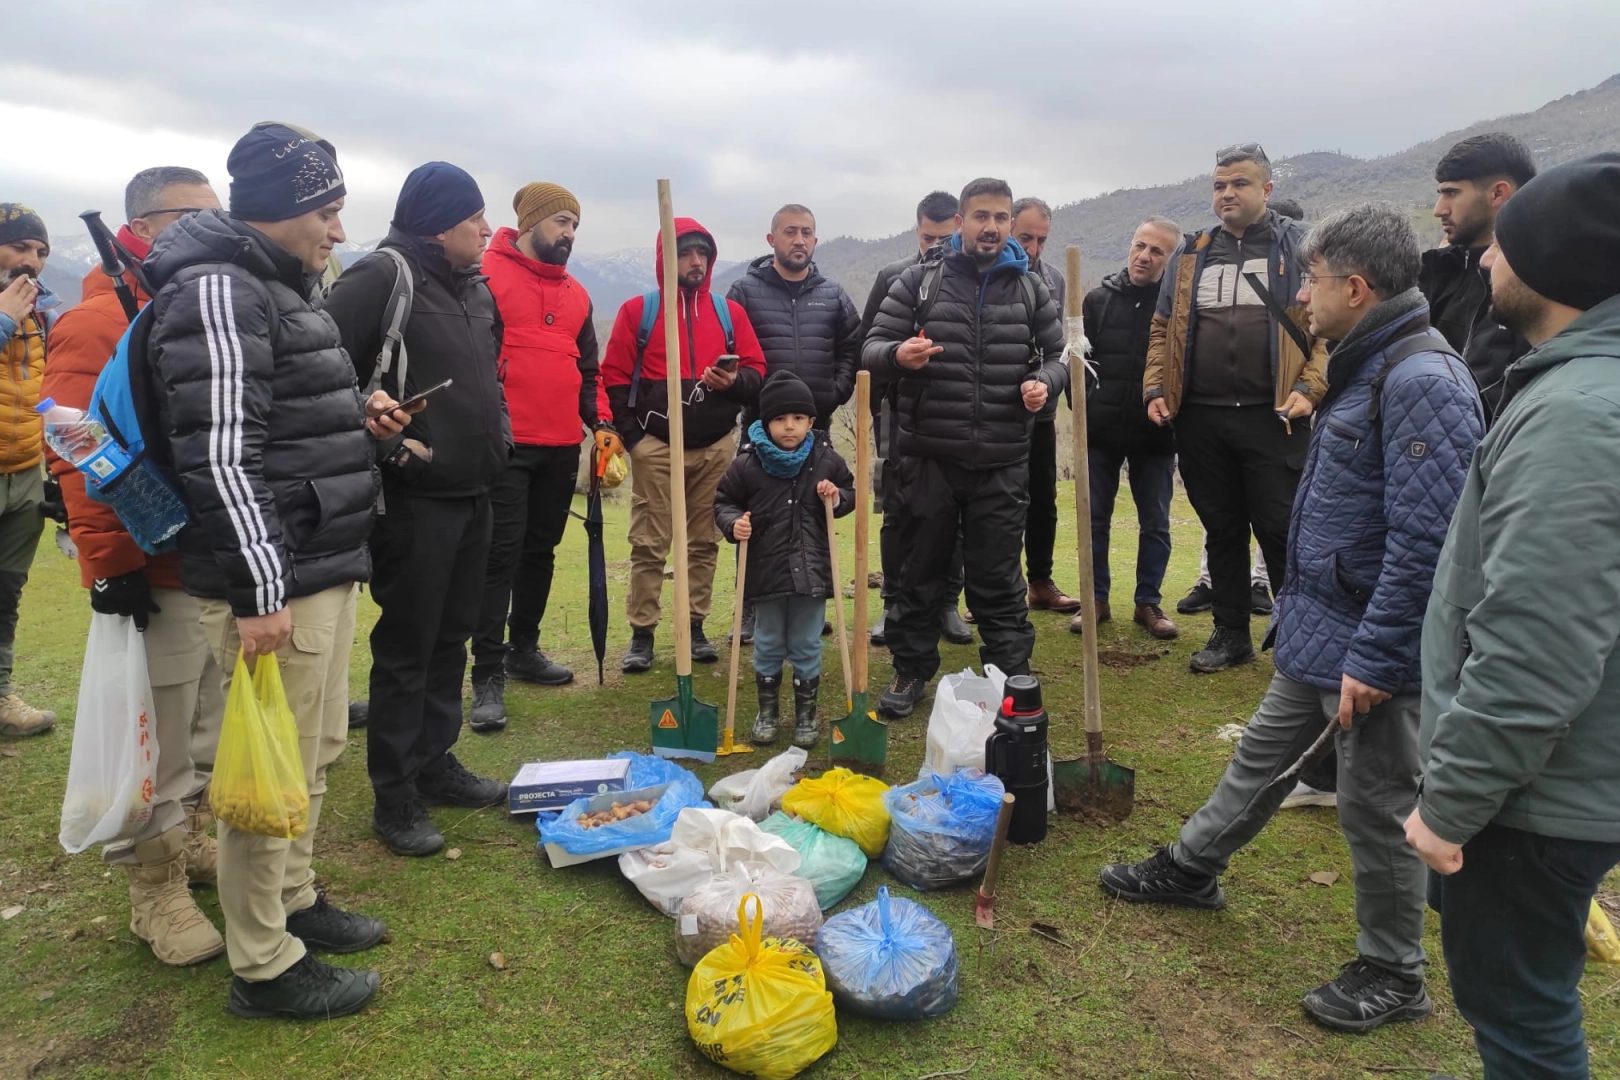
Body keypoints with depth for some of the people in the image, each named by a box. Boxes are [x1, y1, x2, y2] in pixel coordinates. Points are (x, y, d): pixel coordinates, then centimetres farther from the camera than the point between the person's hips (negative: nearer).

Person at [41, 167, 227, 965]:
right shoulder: (99, 322, -11)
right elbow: (78, 456, -16)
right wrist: (110, 561, -17)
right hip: (156, 575, -7)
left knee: (211, 725, 19)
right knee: (156, 741, 4)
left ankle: (194, 839, 38)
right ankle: (155, 891, 19)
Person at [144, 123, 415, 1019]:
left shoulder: (280, 287, 18)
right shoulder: (217, 291, -14)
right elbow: (220, 455, -21)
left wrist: (356, 420, 11)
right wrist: (258, 590, -23)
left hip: (323, 566, 10)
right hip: (274, 581, -10)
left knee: (316, 749, 20)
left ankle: (293, 899, 38)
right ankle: (263, 968, 16)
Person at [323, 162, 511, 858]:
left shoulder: (474, 287, 14)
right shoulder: (382, 277, -13)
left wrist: (496, 431, 15)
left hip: (472, 493, 8)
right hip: (413, 498, -8)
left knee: (451, 637, 16)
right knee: (406, 647, 1)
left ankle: (435, 763, 31)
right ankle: (394, 796, 14)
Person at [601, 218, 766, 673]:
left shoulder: (730, 311, 9)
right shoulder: (638, 310, 2)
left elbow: (757, 372, 8)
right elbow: (614, 377, 0)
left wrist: (734, 381, -14)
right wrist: (631, 435, -7)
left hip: (716, 447, 3)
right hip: (655, 446, -2)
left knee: (705, 542, 8)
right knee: (649, 545, 0)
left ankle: (696, 627, 18)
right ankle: (642, 633, 8)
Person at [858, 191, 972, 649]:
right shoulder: (893, 277, 3)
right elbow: (866, 345, 4)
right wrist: (878, 405, -2)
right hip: (903, 415, 0)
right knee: (897, 512, 4)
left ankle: (948, 603, 18)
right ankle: (894, 604, 15)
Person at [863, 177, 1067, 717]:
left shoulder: (1031, 287, 8)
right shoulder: (918, 280, 2)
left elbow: (1057, 356, 15)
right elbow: (872, 349, 1)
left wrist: (1044, 383, -7)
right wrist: (898, 355, -22)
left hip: (1002, 463, 1)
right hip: (927, 457, 0)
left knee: (999, 577, 7)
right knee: (922, 571, 11)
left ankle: (1011, 678, 19)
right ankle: (911, 672, 25)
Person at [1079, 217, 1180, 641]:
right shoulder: (1099, 299, 2)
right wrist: (1083, 413, -9)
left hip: (1155, 436, -1)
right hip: (1101, 432, 1)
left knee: (1155, 524, 7)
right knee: (1095, 520, 7)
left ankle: (1149, 603, 20)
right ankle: (1097, 600, 19)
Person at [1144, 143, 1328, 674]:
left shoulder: (1299, 247, 2)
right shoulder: (1190, 253, 13)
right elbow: (1163, 328, 16)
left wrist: (1310, 388, -13)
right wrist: (1155, 389, 3)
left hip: (1272, 417, -4)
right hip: (1200, 418, 4)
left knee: (1281, 531, 0)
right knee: (1222, 530, 12)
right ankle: (1231, 634, 24)